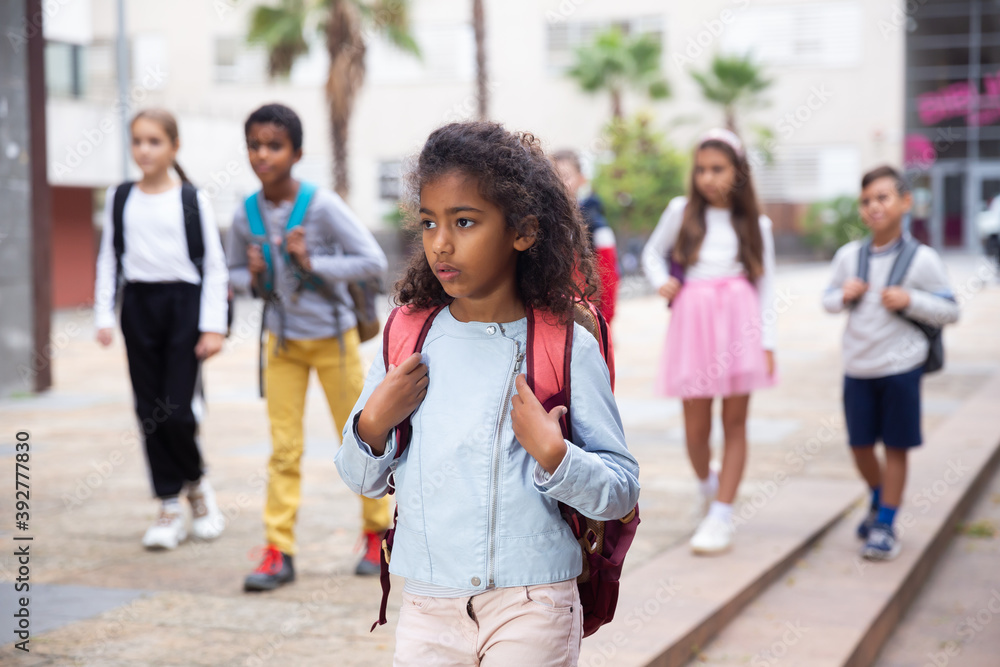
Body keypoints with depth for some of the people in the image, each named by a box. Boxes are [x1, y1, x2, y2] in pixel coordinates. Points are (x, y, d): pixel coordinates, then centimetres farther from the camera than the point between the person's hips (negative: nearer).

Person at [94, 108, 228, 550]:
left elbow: (215, 266, -1)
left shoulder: (192, 200, -2)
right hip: (138, 304, 3)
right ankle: (170, 506, 13)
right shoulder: (120, 199, 7)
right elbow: (108, 260, 12)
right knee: (149, 411, 3)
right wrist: (104, 316, 4)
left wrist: (213, 326, -6)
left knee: (178, 410, -9)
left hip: (184, 302, -3)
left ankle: (196, 484, 19)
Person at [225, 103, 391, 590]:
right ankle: (278, 553, 3)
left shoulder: (322, 206, -16)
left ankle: (378, 531, 26)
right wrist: (253, 279, -12)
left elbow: (373, 261, -18)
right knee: (283, 449, 1)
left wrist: (312, 263, -25)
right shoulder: (246, 215, -5)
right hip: (283, 341, 3)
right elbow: (233, 272, 11)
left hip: (332, 336, -3)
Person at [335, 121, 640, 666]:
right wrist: (373, 423, -8)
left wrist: (552, 454, -20)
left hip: (531, 612, -3)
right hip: (427, 611, 3)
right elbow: (362, 479, 11)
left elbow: (622, 492, -4)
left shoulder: (567, 347, -6)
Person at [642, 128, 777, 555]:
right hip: (694, 318, 0)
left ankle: (721, 517, 2)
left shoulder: (755, 224, 8)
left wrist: (767, 342, 1)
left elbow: (765, 287, 8)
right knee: (696, 427, 1)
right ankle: (707, 485, 32)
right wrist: (662, 283, 1)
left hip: (740, 320, 0)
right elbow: (652, 253, 21)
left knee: (734, 421, -2)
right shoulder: (681, 212, 7)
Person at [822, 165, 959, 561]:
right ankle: (879, 498, 38)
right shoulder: (848, 256, 1)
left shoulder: (922, 259, -9)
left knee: (895, 447, 3)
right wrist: (842, 296, -9)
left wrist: (910, 301, -20)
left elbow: (950, 311, -5)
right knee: (860, 445, 12)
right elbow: (828, 299, 14)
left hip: (901, 368, -3)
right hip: (858, 368, 4)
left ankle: (885, 524, 13)